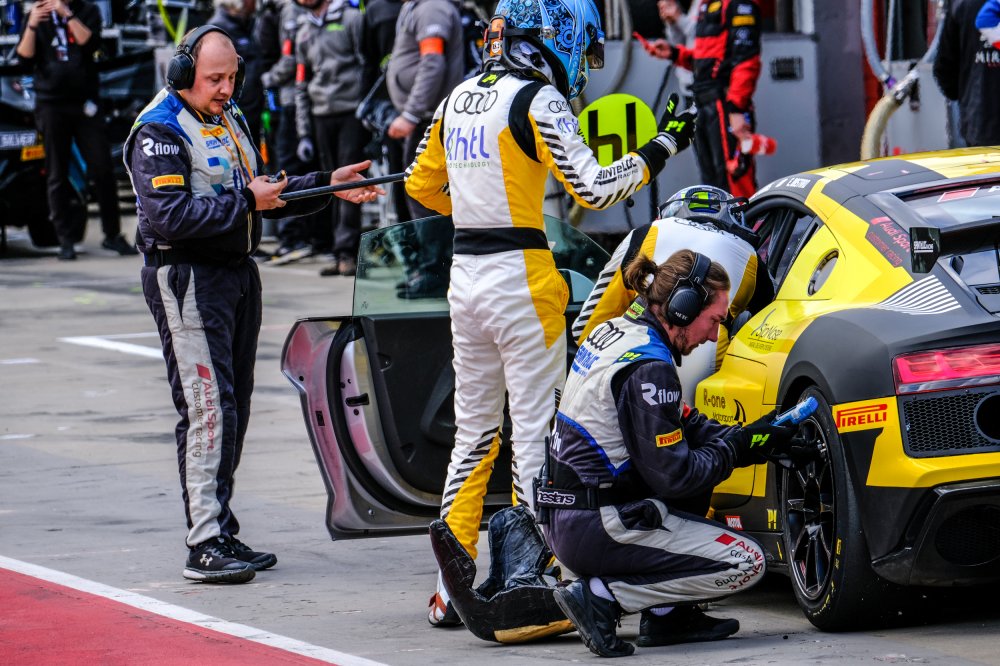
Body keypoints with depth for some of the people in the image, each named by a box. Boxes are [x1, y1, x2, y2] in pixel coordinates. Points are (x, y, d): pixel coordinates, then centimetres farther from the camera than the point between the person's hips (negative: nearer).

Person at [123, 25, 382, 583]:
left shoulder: (231, 120, 17)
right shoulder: (159, 133, -11)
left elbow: (263, 196, 23)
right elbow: (168, 217, -23)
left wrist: (329, 185, 13)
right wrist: (244, 201, -21)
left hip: (238, 274, 9)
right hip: (187, 280, -9)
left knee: (235, 407, 10)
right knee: (208, 407, -13)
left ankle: (223, 532, 17)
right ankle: (205, 544, -14)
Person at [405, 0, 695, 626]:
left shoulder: (459, 99, 11)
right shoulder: (537, 100, -11)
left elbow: (422, 185, 20)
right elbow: (593, 188, -17)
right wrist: (663, 147, -7)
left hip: (465, 271, 7)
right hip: (521, 276, -7)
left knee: (474, 433, 14)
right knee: (535, 433, -2)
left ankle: (451, 587, 15)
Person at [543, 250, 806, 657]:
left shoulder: (614, 333, 10)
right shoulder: (648, 369, -20)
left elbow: (682, 425, 19)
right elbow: (673, 475, -17)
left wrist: (751, 439, 8)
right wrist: (738, 446, -2)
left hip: (565, 517, 10)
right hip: (597, 528, -10)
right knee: (747, 564, -5)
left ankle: (666, 616, 17)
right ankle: (603, 596, -8)